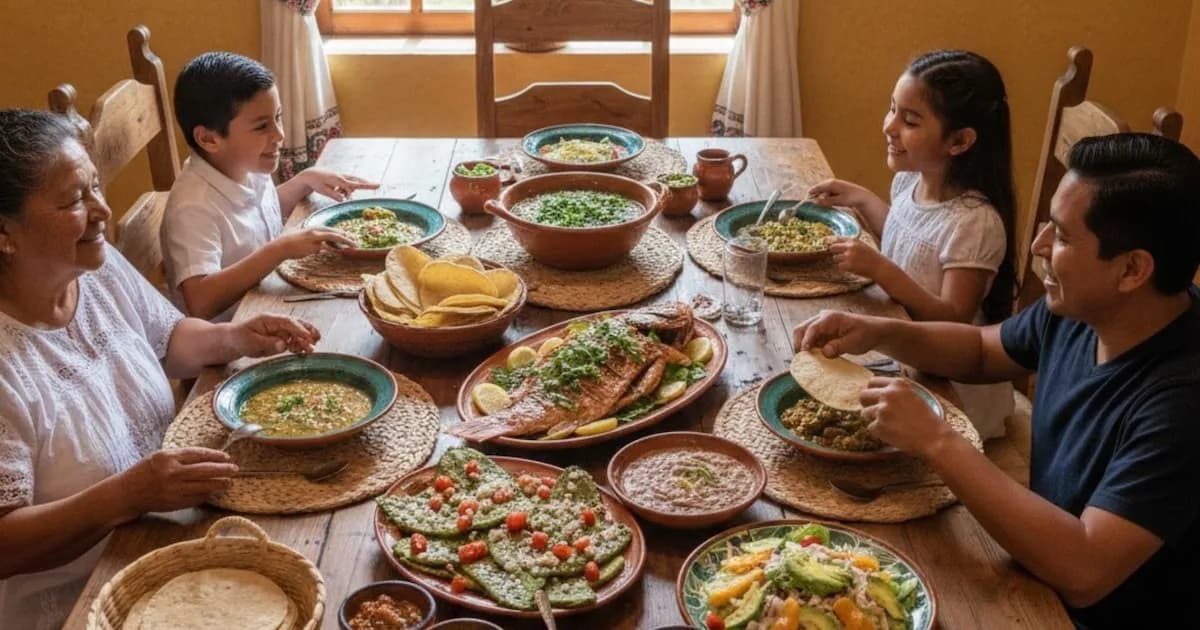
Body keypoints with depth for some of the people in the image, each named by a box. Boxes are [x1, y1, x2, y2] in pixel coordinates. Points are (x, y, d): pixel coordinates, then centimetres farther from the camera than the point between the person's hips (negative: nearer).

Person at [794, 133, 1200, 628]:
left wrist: (935, 441, -32)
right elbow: (982, 351, 12)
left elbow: (1084, 571, -37)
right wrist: (879, 332, -7)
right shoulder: (1079, 310, -7)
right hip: (1036, 574, 7)